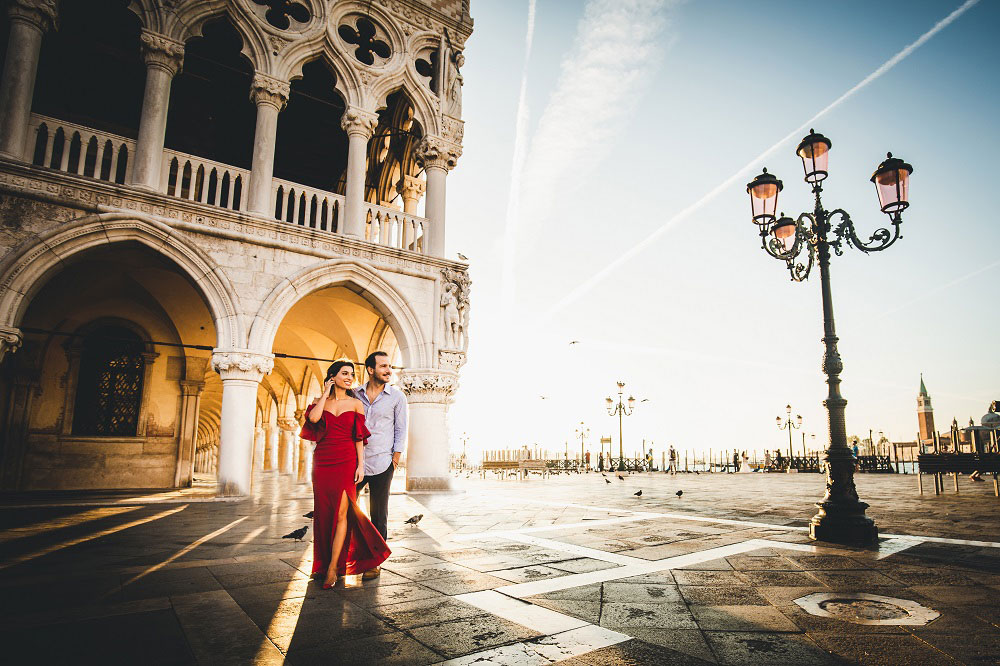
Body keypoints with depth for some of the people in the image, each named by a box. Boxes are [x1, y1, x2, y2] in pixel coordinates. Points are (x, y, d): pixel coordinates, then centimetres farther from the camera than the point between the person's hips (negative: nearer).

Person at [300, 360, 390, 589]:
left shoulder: (356, 404, 6)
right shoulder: (320, 402, 9)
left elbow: (359, 438, 3)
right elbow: (313, 418, -14)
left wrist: (360, 465, -4)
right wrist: (325, 394, -3)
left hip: (346, 462, -1)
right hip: (322, 462, 2)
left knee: (341, 513, -9)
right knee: (323, 513, 7)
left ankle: (332, 568, -5)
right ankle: (323, 562, 22)